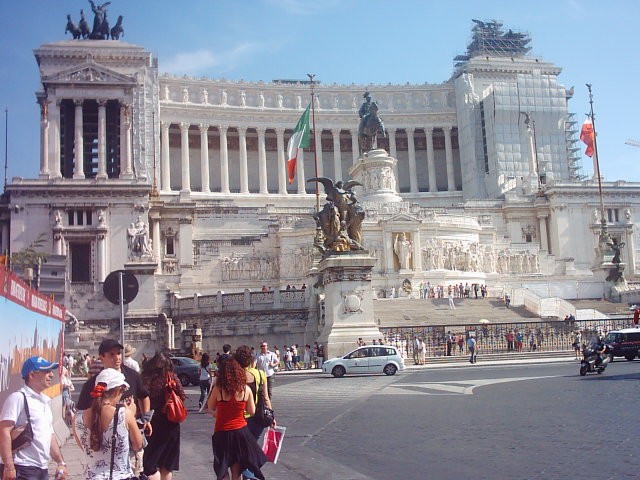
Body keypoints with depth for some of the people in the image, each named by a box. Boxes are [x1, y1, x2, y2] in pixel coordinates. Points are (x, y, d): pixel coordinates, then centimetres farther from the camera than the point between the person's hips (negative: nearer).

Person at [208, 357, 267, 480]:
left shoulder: (218, 389, -15)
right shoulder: (246, 389, -8)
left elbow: (211, 408, 1)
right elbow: (252, 411, 2)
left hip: (222, 432, -2)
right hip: (241, 431, 2)